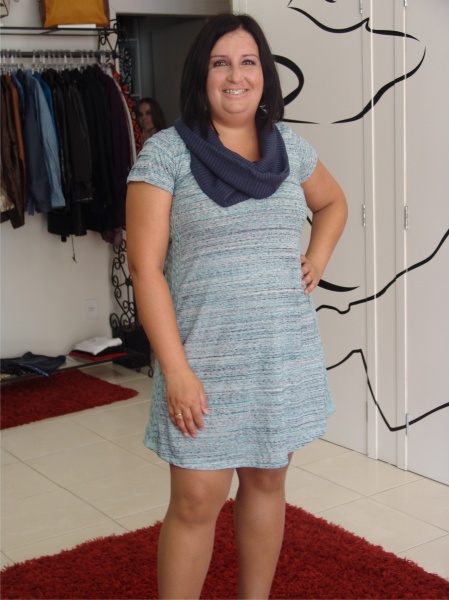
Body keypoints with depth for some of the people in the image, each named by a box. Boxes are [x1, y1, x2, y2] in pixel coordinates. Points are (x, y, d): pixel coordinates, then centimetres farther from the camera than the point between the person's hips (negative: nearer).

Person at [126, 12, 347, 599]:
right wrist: (175, 371, -17)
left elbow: (333, 203, 26)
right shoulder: (165, 152, -8)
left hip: (286, 355, 4)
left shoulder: (291, 147, 6)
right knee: (196, 502, 0)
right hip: (206, 360, -4)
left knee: (267, 480, 15)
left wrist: (317, 260, 7)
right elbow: (145, 268, -12)